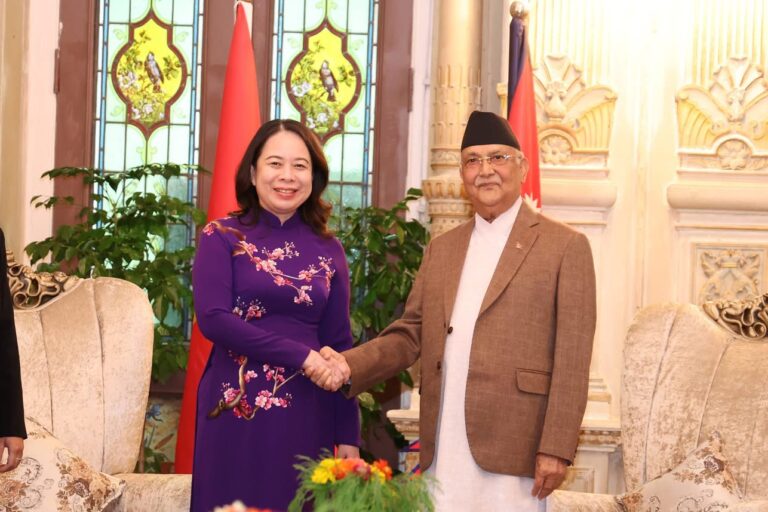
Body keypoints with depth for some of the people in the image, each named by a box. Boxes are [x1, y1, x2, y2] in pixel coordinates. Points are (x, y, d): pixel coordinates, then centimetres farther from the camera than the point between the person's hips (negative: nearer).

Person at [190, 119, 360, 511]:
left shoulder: (328, 251, 9)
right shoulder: (222, 237, 1)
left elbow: (339, 345, 9)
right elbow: (213, 319, -11)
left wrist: (348, 435, 3)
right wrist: (299, 356, -15)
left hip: (307, 417, 3)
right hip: (236, 412, -2)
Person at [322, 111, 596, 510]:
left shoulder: (565, 246, 1)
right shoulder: (441, 249, 17)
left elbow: (572, 360, -4)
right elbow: (410, 334, 15)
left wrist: (556, 449, -10)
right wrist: (351, 365, -4)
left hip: (510, 453, -4)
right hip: (442, 454, 5)